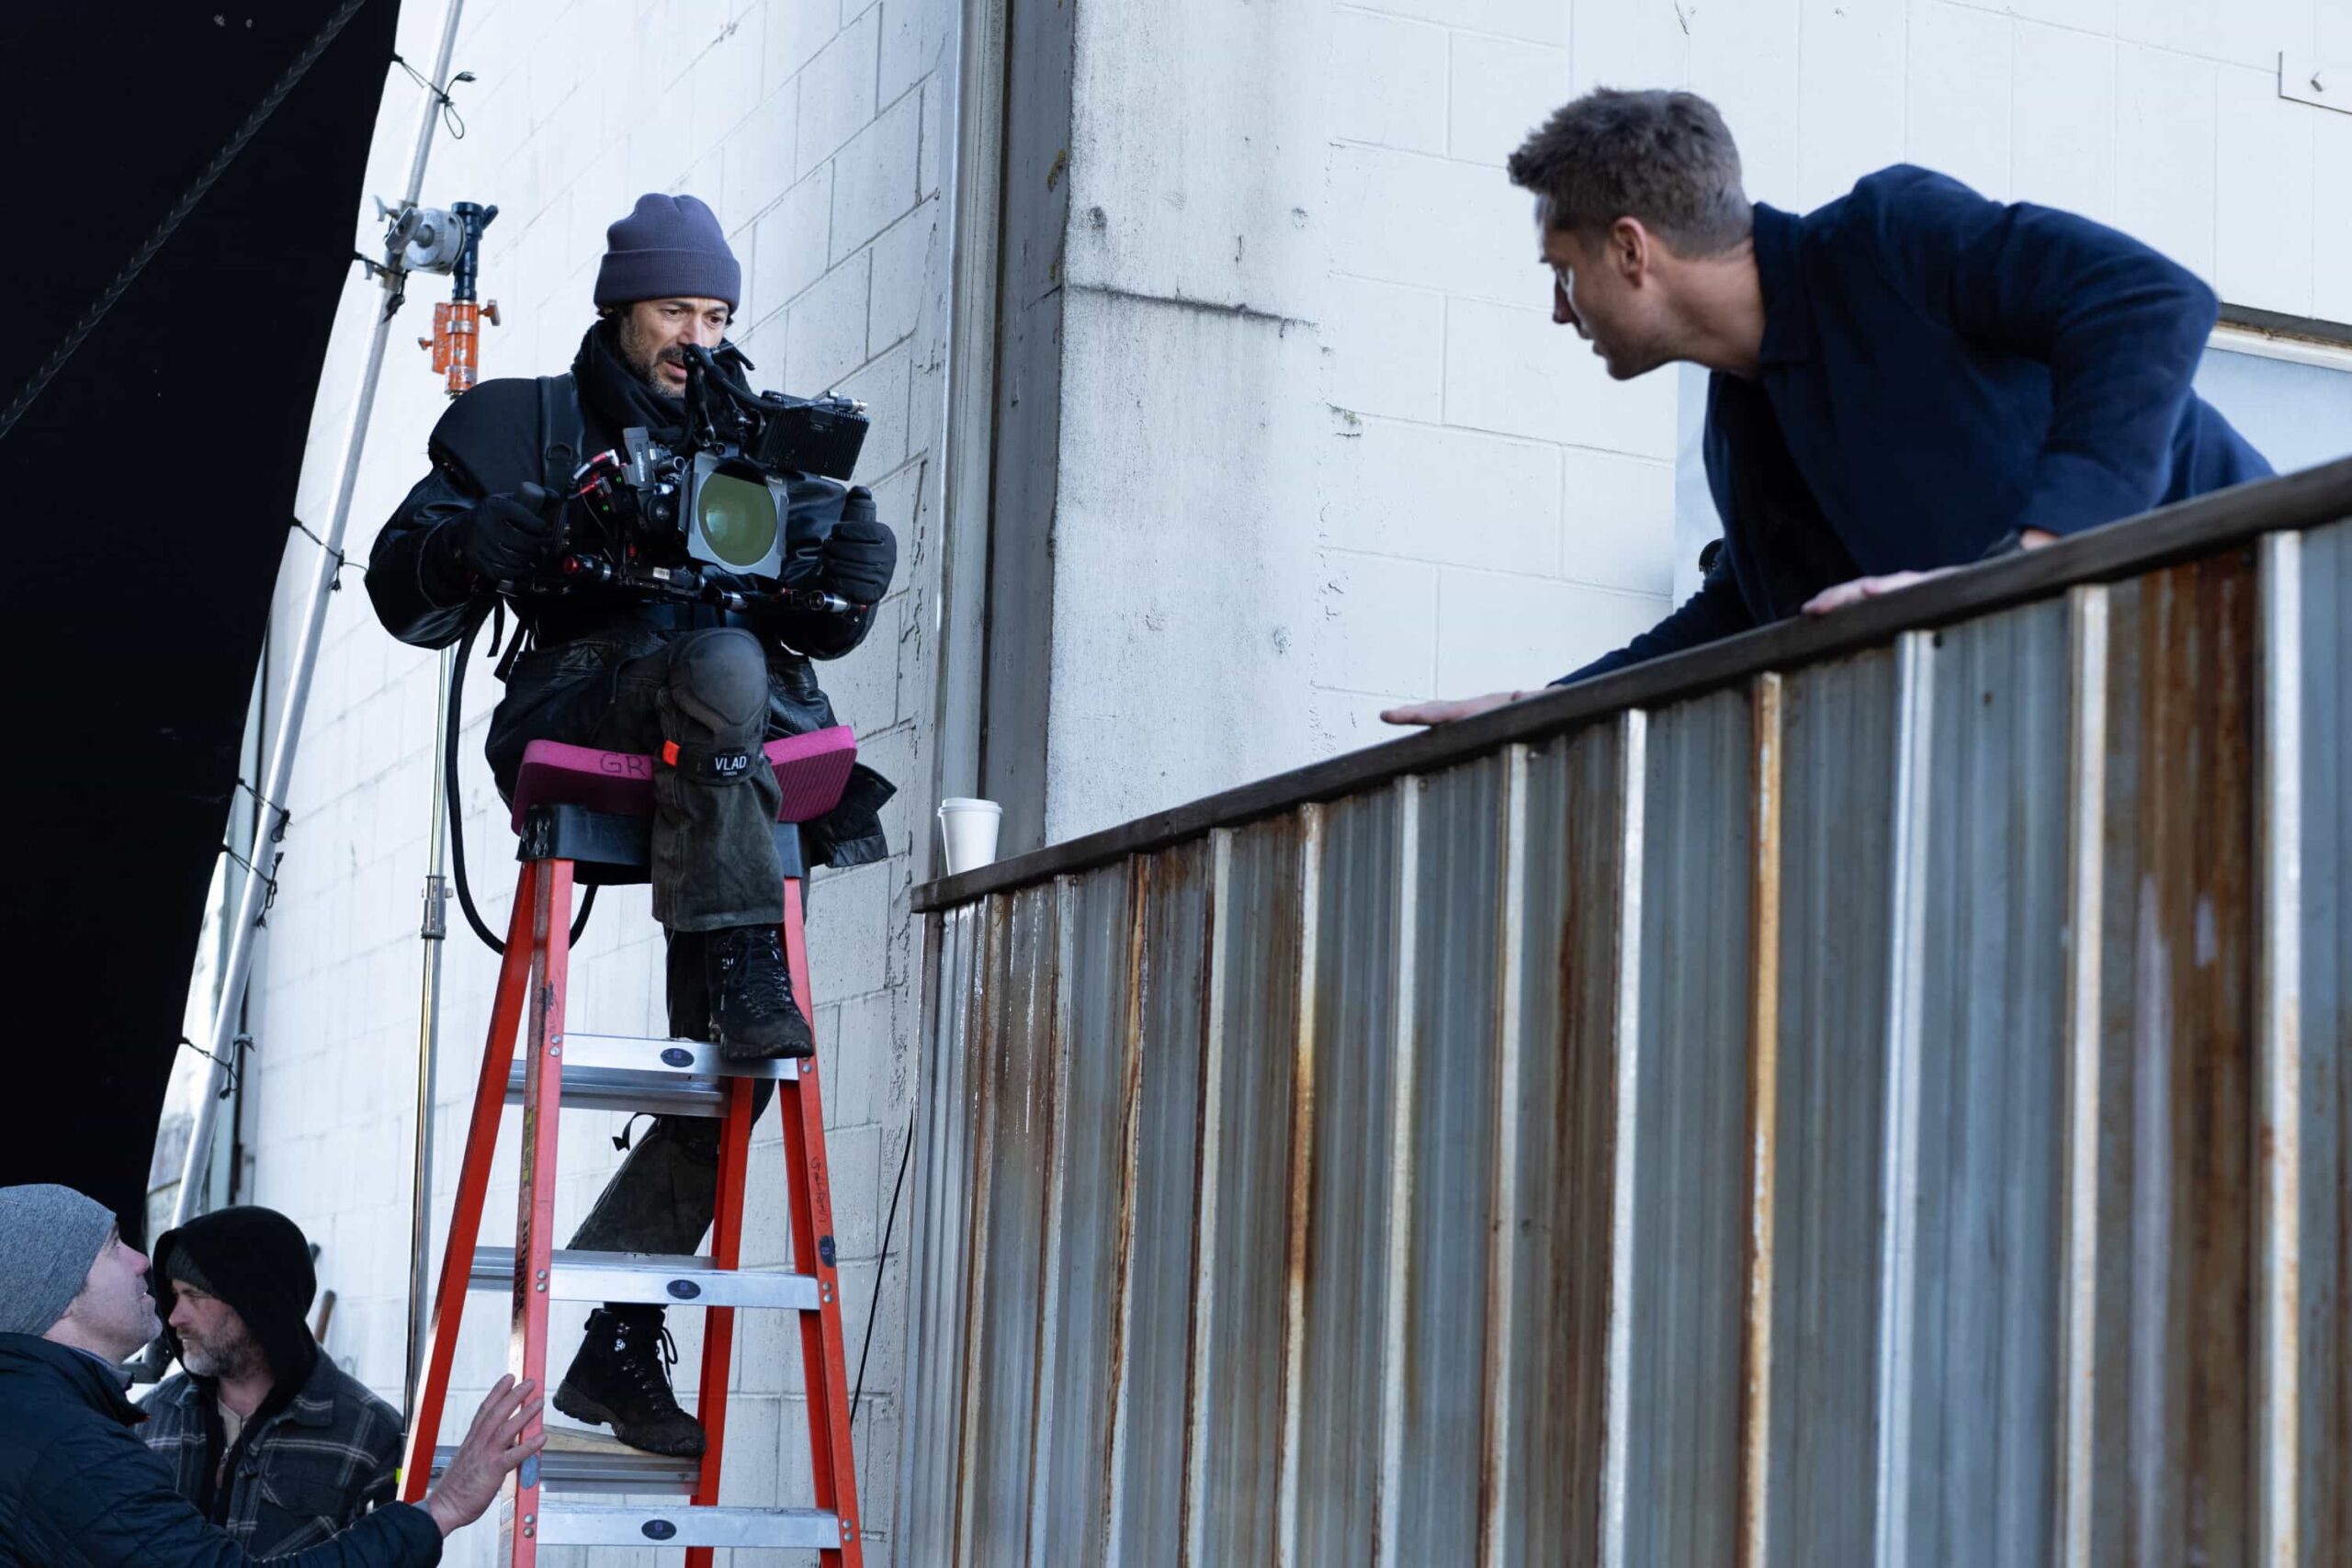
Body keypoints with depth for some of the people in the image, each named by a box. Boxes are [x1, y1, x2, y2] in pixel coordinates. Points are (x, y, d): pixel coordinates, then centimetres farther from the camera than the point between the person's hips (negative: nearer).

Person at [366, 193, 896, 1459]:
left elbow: (817, 627, 18)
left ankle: (617, 1338, -4)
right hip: (582, 712, -3)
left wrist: (851, 578, -5)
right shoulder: (523, 426, 17)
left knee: (735, 1041, -11)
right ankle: (735, 968, -39)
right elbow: (405, 592, 8)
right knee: (722, 664, -38)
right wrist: (475, 544, -14)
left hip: (743, 750, 3)